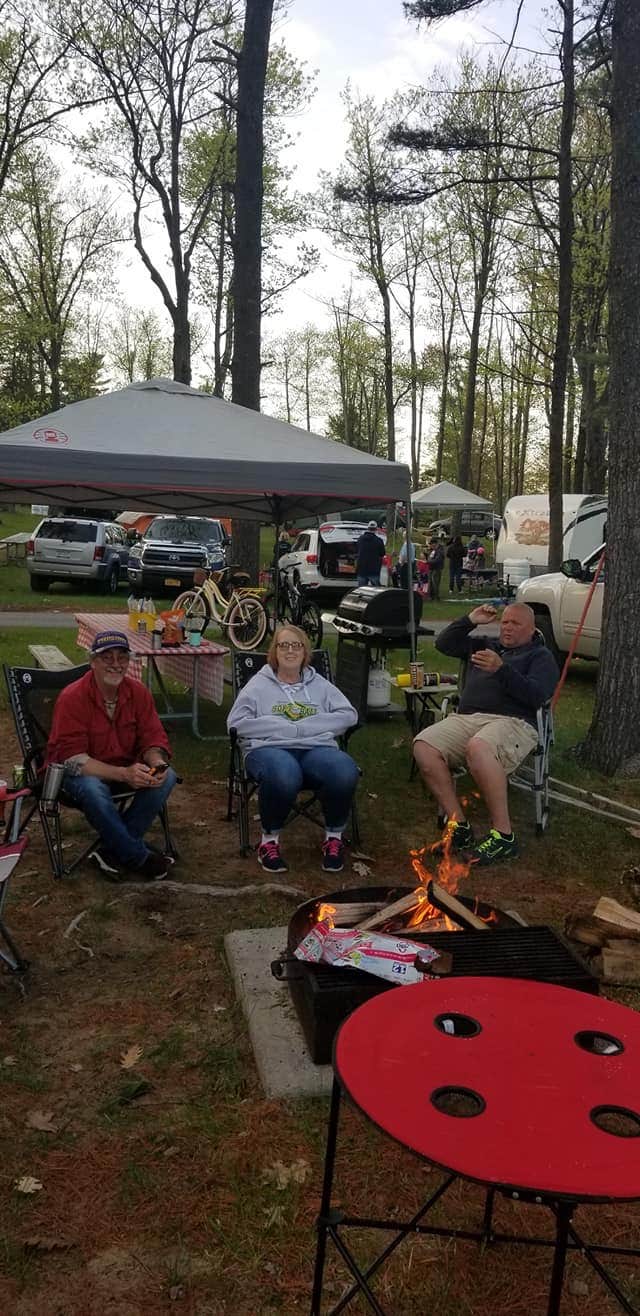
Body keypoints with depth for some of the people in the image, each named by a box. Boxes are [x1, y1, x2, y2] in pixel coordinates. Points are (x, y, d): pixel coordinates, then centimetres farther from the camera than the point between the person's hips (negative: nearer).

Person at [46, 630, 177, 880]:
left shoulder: (138, 692, -6)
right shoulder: (72, 697, -20)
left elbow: (153, 738, -3)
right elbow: (72, 758, -26)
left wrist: (157, 764, -28)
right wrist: (123, 774, -37)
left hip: (126, 768, 5)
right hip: (79, 772, -5)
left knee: (167, 776, -21)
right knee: (93, 789, -38)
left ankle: (112, 851, -15)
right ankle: (139, 857, -19)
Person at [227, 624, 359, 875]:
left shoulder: (320, 685, 25)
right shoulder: (259, 684, 16)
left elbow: (348, 714, 10)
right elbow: (236, 722, 2)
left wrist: (304, 726, -3)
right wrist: (286, 728, -6)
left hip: (317, 748, 2)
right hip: (270, 748, -2)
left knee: (345, 773, -33)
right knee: (284, 778, -40)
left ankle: (334, 837, -7)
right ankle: (269, 840, -11)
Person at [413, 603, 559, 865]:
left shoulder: (540, 656, 14)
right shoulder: (483, 645, 31)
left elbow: (536, 696, -4)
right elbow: (443, 644, 27)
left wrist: (501, 669, -16)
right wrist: (470, 621, 16)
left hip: (514, 722, -5)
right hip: (466, 718, 5)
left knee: (478, 748, -40)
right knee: (423, 746, -24)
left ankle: (503, 835, -29)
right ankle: (458, 825, -17)